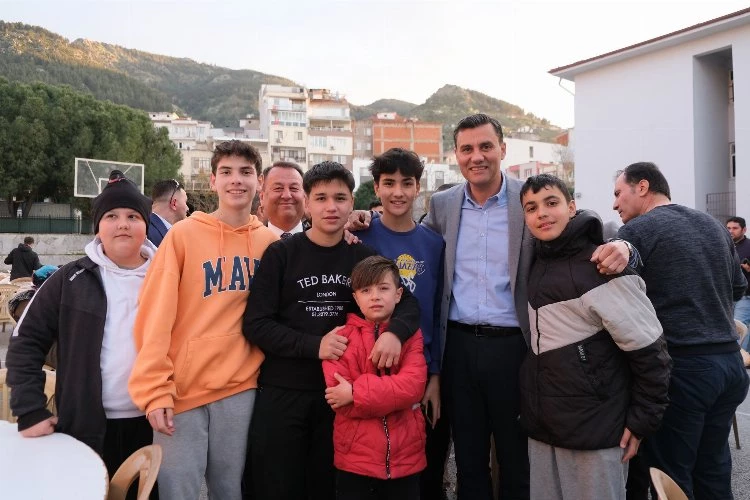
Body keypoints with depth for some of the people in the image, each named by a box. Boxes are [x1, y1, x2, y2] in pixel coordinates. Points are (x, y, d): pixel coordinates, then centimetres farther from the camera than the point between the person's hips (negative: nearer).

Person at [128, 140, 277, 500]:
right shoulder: (183, 235, -5)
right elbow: (155, 316, -8)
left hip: (241, 386, 3)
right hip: (182, 387, -2)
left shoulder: (271, 242, 4)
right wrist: (155, 390, -12)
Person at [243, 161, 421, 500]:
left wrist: (395, 331, -19)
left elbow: (408, 303, 3)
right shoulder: (281, 254, -4)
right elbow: (256, 323, -8)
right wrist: (314, 346, -20)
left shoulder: (365, 257, 4)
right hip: (282, 393, -2)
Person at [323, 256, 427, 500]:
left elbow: (413, 386, -14)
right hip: (355, 458, -1)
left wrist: (356, 392, -19)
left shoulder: (411, 335, 2)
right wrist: (395, 395, -15)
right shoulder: (342, 337, -3)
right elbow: (339, 399, -12)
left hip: (406, 457, 2)